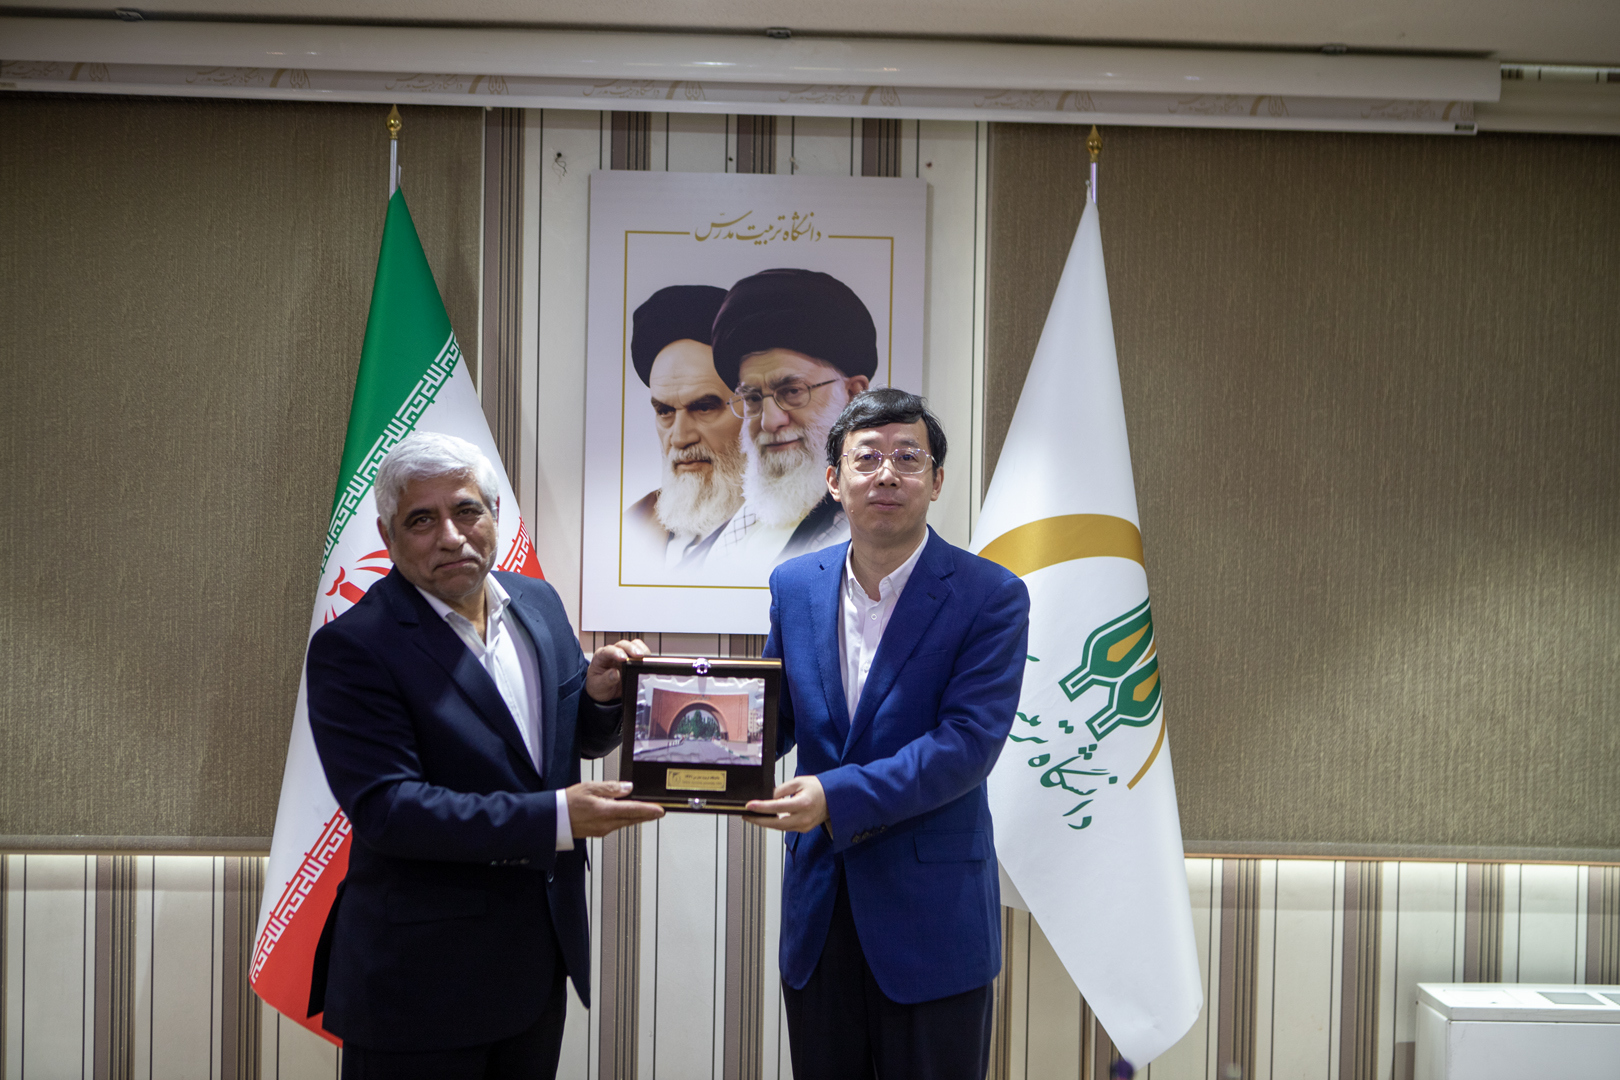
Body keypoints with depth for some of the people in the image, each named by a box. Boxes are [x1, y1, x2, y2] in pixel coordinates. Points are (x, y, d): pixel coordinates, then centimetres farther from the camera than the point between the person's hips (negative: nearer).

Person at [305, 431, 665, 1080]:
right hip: (422, 976, -6)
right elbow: (385, 807, -23)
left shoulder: (538, 603, 3)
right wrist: (555, 817, -28)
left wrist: (599, 693, -13)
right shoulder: (352, 647, -16)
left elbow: (584, 739, 12)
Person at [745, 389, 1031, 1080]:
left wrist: (838, 797, -28)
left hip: (932, 915, -4)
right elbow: (774, 716, 11)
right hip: (817, 911, 4)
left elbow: (968, 743, -19)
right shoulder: (794, 585, 4)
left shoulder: (989, 596, -10)